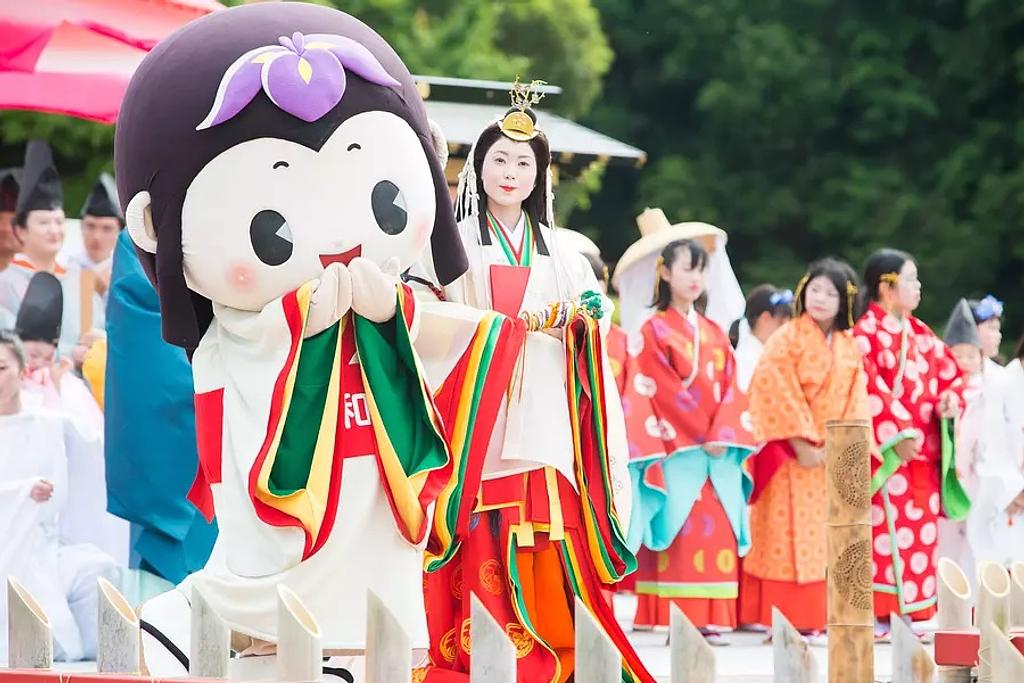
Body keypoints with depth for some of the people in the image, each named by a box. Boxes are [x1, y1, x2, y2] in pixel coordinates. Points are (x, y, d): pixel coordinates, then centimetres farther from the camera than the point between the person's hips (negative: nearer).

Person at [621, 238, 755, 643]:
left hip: (719, 452, 5)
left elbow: (729, 388, 8)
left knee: (718, 535, 0)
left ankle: (709, 620, 2)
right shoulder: (654, 331, 0)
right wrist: (701, 435, -12)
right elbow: (662, 391, -8)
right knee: (680, 535, -8)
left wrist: (723, 436, -8)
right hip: (675, 450, -5)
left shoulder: (714, 334, 16)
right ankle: (676, 622, -7)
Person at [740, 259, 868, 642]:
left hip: (833, 459, 6)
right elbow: (777, 393, -13)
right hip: (791, 455, -6)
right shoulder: (787, 340, -6)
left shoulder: (849, 347, 11)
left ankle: (817, 618, 11)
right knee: (789, 537, -6)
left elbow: (855, 401, 8)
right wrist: (803, 444, -17)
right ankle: (787, 620, -5)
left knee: (825, 539, 6)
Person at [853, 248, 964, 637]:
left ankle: (911, 612, 13)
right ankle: (878, 615, -6)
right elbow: (869, 388, -16)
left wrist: (950, 399, -5)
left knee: (921, 531, 8)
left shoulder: (920, 333, 16)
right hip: (886, 451, -8)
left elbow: (950, 373, 18)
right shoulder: (865, 332, -7)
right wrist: (897, 434, -21)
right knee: (886, 530, -8)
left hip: (923, 449, 8)